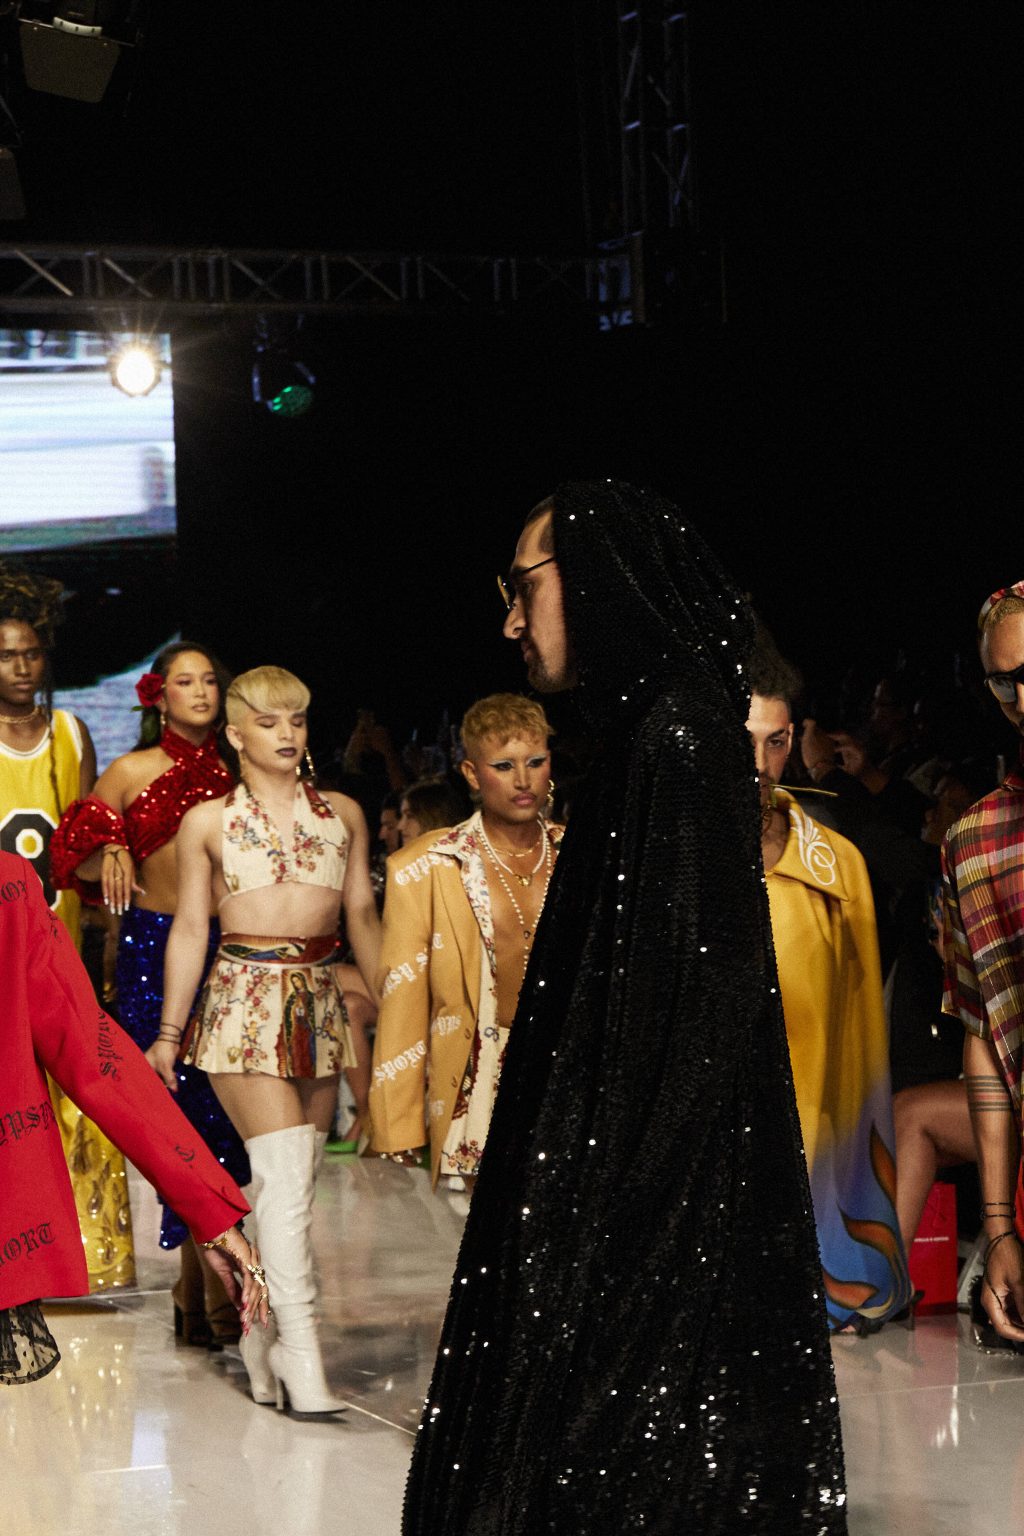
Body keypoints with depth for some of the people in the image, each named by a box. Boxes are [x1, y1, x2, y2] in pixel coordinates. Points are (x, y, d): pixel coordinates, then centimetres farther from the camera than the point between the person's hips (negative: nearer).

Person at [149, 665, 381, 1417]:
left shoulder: (343, 813, 13)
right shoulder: (209, 821, 6)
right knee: (286, 1174, -14)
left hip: (320, 999, 4)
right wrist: (169, 1032, 6)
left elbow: (362, 914, 17)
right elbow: (190, 927, 7)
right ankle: (303, 1366, -16)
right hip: (245, 997, -4)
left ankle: (263, 1330, 22)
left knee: (294, 1180, 6)